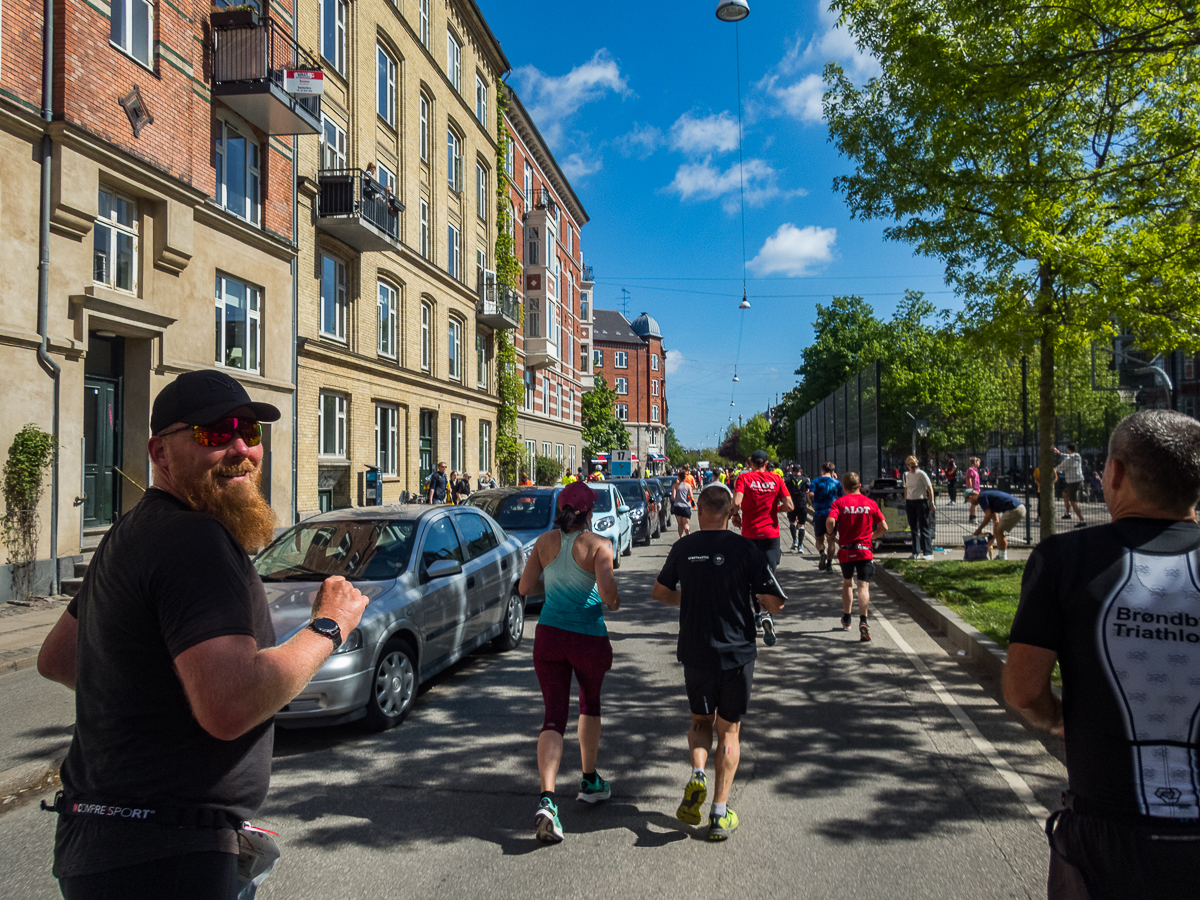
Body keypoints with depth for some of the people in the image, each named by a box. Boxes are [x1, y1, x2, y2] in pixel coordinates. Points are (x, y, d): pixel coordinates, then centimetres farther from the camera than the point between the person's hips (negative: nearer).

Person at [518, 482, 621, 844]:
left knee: (553, 717, 3)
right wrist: (613, 603, -2)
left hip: (549, 636, 2)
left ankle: (547, 800, -14)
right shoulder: (598, 545, -11)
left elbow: (525, 587, 3)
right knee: (590, 703, 24)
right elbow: (607, 590, -24)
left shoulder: (545, 541, 1)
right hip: (589, 638, -2)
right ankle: (590, 782, 36)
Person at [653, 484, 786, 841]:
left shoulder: (683, 548, -2)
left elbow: (660, 592, 12)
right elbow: (776, 603, -9)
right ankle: (720, 814, 11)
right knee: (729, 730, 12)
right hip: (737, 653, -2)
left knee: (701, 720, 22)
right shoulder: (745, 549, -10)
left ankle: (697, 774, -4)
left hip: (695, 652, 2)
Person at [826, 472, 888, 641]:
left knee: (847, 583, 21)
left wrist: (832, 534, 3)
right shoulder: (870, 503, 3)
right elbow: (883, 527, 2)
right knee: (863, 585, -6)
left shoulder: (839, 502, -2)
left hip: (845, 550, 1)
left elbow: (830, 521, -18)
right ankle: (863, 620, -26)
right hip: (865, 551, -1)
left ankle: (846, 619, 32)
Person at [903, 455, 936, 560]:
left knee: (924, 528, -5)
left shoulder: (921, 474, -7)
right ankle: (916, 552, 14)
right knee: (913, 528, 8)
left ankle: (928, 553, -3)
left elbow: (930, 488, -8)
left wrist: (931, 502, -13)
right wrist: (905, 502, 16)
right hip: (910, 502, 6)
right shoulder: (907, 475, 10)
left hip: (921, 501, -6)